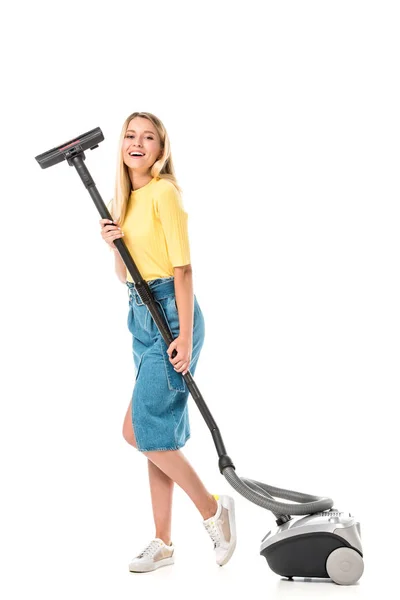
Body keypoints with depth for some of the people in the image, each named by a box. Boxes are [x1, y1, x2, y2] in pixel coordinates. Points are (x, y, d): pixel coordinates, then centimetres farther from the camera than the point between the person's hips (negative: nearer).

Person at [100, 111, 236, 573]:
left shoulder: (164, 192, -10)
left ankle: (213, 508, 9)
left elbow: (182, 267, -15)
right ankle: (162, 542, 18)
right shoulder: (126, 198, 15)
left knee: (142, 428, -9)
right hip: (141, 314, 9)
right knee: (156, 432, 10)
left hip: (170, 314, -9)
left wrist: (185, 336, -19)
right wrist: (113, 244, -3)